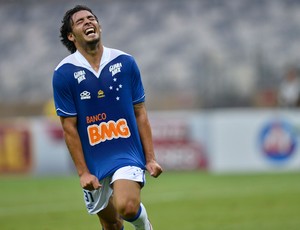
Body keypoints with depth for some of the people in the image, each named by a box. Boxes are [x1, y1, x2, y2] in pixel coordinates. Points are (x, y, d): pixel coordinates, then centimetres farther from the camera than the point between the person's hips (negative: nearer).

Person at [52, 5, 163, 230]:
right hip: (94, 162, 1)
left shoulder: (125, 62, 0)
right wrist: (83, 172, -7)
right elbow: (69, 127, -4)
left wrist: (150, 158, 1)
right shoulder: (64, 73, -6)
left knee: (127, 207, -24)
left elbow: (140, 113, 5)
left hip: (128, 153, 0)